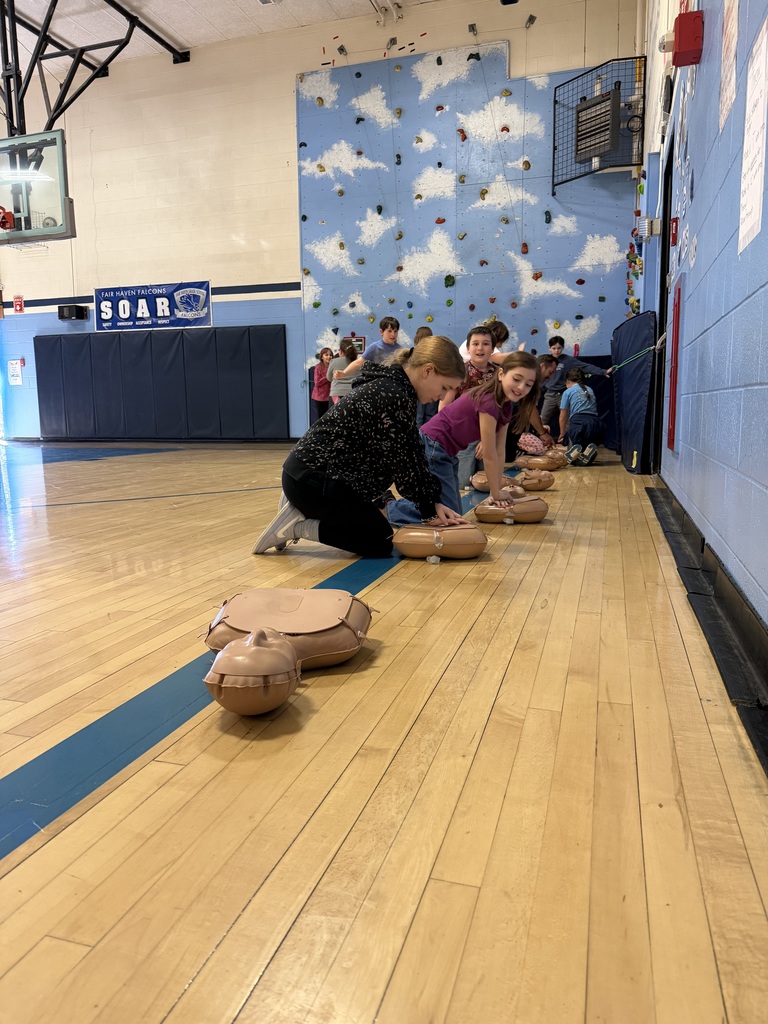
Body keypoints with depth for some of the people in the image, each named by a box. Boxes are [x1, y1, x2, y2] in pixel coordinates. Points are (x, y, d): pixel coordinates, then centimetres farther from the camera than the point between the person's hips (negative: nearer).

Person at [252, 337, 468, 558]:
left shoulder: (390, 387, 11)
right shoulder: (394, 397, -20)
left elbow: (413, 456, 11)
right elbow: (402, 465, -17)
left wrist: (433, 502, 5)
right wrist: (429, 511, -5)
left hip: (310, 473, 10)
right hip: (312, 479, -10)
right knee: (380, 544, -3)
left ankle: (300, 510, 17)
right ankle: (297, 525, -5)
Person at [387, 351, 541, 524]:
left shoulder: (506, 406, 5)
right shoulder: (488, 401, -24)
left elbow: (499, 452, 7)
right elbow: (489, 456, -19)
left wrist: (498, 489, 5)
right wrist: (496, 494, -9)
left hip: (446, 453, 10)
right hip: (431, 449, -10)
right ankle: (385, 509, 3)